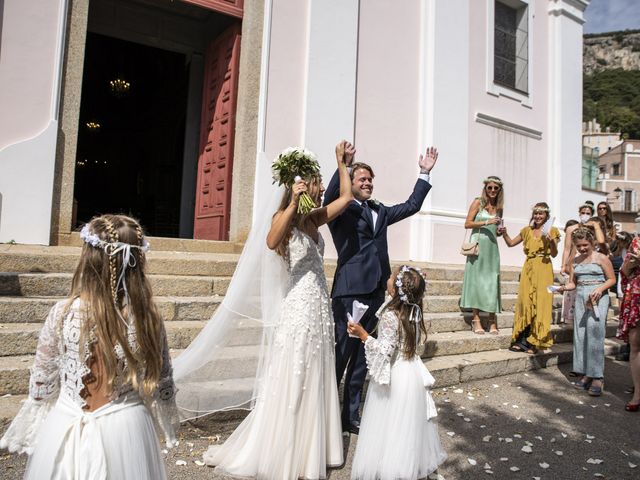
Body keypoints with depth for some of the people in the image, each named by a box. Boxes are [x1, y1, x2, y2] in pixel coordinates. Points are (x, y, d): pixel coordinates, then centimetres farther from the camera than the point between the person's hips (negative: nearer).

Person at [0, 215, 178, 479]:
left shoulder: (63, 313, -16)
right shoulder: (148, 318, -14)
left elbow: (42, 383, -4)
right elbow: (161, 385, -4)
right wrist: (169, 425, 17)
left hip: (68, 430, 0)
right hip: (125, 429, 0)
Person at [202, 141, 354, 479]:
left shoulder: (314, 219, 11)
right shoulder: (285, 219, -9)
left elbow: (346, 197, 20)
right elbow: (271, 242, -31)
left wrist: (342, 163, 19)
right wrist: (293, 203, -34)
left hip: (321, 308, 8)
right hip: (300, 308, -8)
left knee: (315, 383, 16)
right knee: (291, 385, 2)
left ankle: (311, 450, 31)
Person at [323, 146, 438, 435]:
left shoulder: (379, 211, 18)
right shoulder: (341, 209, -2)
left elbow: (411, 206, 27)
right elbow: (330, 198, -24)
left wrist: (425, 173, 23)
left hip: (375, 292, 7)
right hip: (349, 292, -7)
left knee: (361, 358, 14)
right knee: (339, 356, -1)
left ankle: (350, 416, 28)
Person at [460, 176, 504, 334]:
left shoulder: (499, 208, 14)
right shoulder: (478, 203, 1)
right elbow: (467, 224, -6)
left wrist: (499, 232, 1)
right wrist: (486, 222, -15)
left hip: (492, 247, 4)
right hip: (478, 245, -4)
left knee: (492, 281, 1)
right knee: (476, 279, -3)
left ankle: (492, 320, 4)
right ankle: (476, 319, 0)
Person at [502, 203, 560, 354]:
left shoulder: (551, 231, 2)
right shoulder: (527, 231, 13)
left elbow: (554, 254, -5)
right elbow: (511, 243, 20)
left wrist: (551, 241, -22)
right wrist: (504, 233, 4)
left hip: (543, 270, -4)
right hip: (528, 269, 4)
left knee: (540, 303, -4)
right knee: (525, 302, 2)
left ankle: (534, 342, 3)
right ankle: (522, 340, 7)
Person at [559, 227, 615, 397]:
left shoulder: (601, 258, -1)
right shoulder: (576, 261, 13)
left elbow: (612, 279, 1)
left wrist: (600, 288, -17)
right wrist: (565, 287, -5)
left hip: (598, 299, -5)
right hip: (581, 298, 5)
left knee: (595, 334, -12)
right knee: (580, 336, 4)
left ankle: (597, 378, -8)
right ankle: (585, 374, 12)